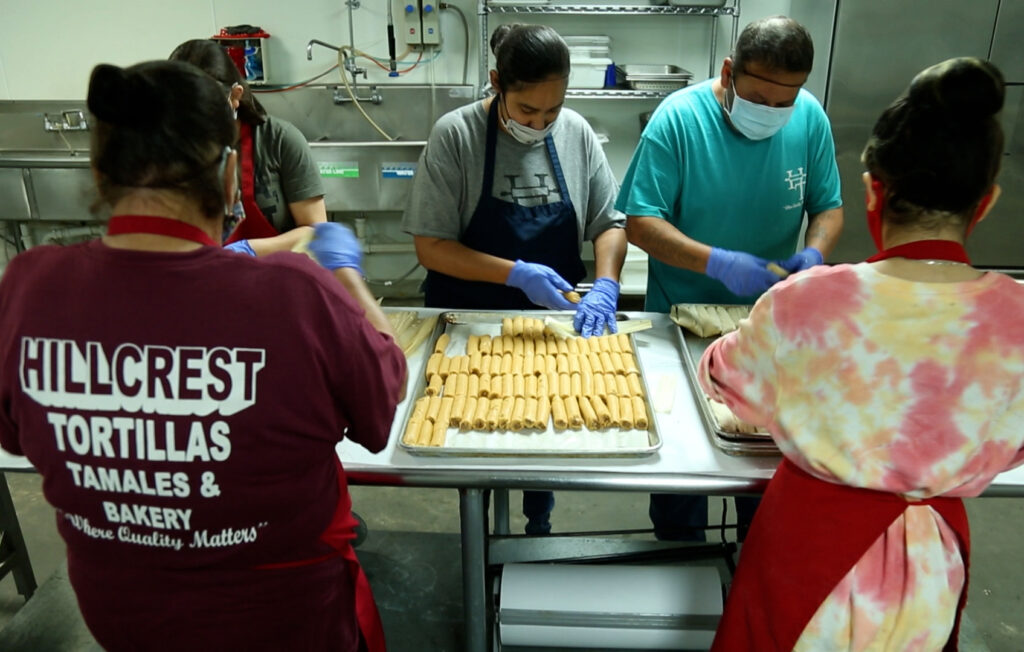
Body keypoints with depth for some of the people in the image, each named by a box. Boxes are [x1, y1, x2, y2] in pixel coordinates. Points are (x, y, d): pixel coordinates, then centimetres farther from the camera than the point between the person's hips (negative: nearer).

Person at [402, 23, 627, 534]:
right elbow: (431, 247, -15)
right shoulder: (456, 134, -14)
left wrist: (605, 286, -16)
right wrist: (517, 274, -24)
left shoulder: (577, 133, -4)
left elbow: (608, 222, 2)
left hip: (553, 319, 3)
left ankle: (539, 525, 41)